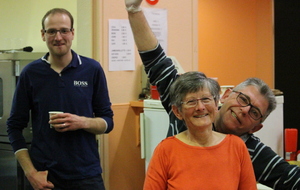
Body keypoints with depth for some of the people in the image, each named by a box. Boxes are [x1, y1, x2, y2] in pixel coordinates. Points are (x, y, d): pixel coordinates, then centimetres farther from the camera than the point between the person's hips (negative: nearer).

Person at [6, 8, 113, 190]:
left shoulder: (92, 69, -1)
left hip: (87, 174, 0)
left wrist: (83, 122, -16)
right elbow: (15, 127, 2)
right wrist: (30, 172, -6)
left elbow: (108, 122, 3)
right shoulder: (30, 73, -2)